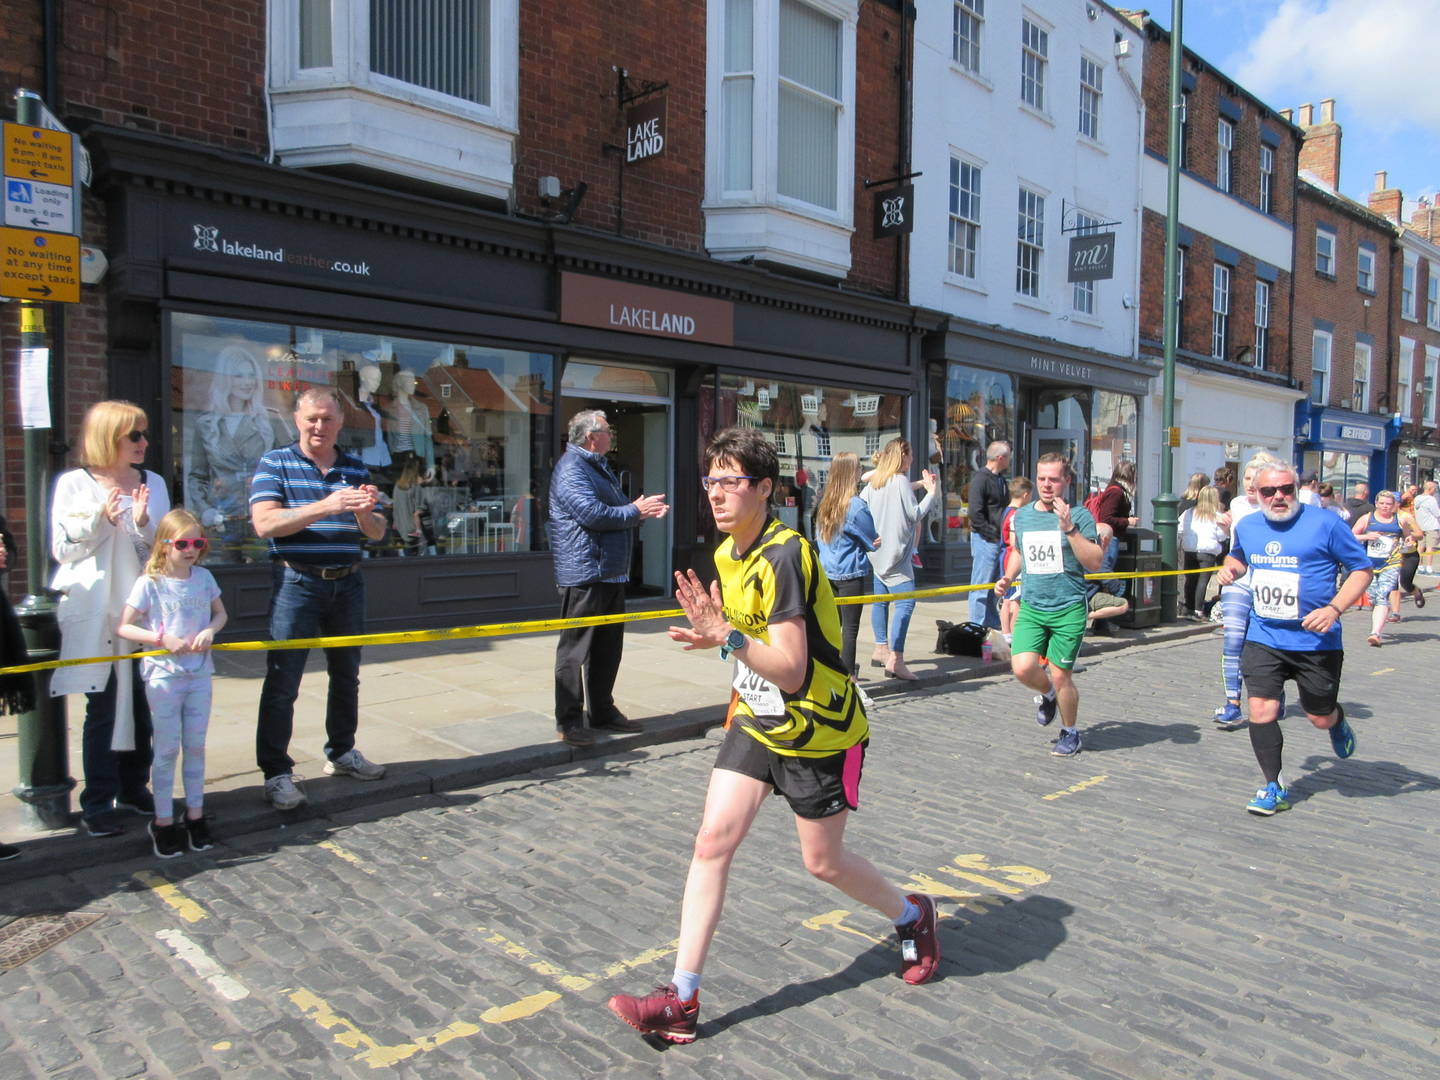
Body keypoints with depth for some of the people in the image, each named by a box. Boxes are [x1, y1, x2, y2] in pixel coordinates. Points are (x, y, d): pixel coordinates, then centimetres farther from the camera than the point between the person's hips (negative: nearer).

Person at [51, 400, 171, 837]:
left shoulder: (153, 483, 8)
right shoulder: (74, 484, 0)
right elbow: (62, 549, -2)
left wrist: (143, 524, -12)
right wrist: (101, 519, -16)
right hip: (94, 611, -3)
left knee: (141, 704, 7)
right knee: (102, 707, -1)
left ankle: (134, 788, 22)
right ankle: (97, 804, 9)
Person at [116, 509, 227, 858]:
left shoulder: (203, 577, 3)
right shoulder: (150, 583, -8)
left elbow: (220, 613, 15)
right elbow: (123, 627, -6)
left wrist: (210, 630, -7)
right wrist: (162, 639, -19)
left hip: (199, 673, 4)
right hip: (163, 675, -3)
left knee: (196, 746, 10)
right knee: (167, 749, 3)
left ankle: (195, 815, 22)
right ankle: (163, 822, 15)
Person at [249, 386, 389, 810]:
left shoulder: (356, 468, 10)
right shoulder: (275, 464, -2)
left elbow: (377, 532, 8)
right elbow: (264, 523, -16)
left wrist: (364, 512, -17)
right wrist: (326, 506, -27)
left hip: (348, 584, 5)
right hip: (297, 584, -5)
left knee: (346, 675, 15)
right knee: (282, 682, -3)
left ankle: (341, 752, 30)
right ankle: (276, 771, 6)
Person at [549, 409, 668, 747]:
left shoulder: (599, 467, 21)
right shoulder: (571, 469, -12)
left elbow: (615, 509, 25)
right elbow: (593, 514, -22)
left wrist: (642, 508, 5)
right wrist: (636, 511, -11)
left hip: (611, 573, 10)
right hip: (584, 575, -10)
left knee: (608, 646, 15)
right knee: (575, 649, -3)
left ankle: (603, 711, 27)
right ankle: (568, 721, 5)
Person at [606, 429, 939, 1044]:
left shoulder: (784, 556, -25)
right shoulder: (726, 554, 2)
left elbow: (791, 672, -27)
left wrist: (729, 639, -36)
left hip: (817, 730, -7)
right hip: (757, 721, 7)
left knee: (823, 862, 9)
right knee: (713, 839, -3)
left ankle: (912, 916, 40)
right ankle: (682, 1000, 5)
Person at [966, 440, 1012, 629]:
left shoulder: (1000, 479, 16)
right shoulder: (980, 478, -12)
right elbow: (976, 513, -18)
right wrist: (993, 534, -16)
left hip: (999, 540, 9)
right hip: (984, 540, -9)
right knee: (981, 586, -4)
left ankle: (993, 627, 24)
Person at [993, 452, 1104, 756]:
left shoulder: (1079, 515, -4)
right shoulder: (1022, 515, 9)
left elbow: (1095, 563, -13)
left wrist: (1069, 529, -21)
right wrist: (1007, 578, 11)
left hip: (1069, 609, -3)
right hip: (1031, 607, 4)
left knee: (1060, 676, -2)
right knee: (1022, 669, -11)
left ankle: (1070, 732, 24)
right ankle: (1047, 694, 25)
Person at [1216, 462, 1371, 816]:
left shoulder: (1325, 523, -10)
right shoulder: (1246, 527, 4)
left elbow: (1361, 569, -5)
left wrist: (1334, 608, -19)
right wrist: (1230, 567, 2)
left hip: (1317, 640, -3)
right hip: (1263, 637, 3)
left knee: (1320, 717, 11)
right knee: (1261, 711, -7)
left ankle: (1337, 721, 50)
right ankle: (1274, 787, 10)